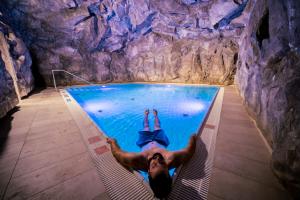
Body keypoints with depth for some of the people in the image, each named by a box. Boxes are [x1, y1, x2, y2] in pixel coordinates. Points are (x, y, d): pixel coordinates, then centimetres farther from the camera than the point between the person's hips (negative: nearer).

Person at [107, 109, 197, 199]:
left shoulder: (137, 161, -50)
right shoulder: (172, 159, -48)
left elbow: (117, 152, -33)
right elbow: (190, 150, -30)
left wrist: (112, 142, -14)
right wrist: (193, 137, -14)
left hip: (145, 142, 0)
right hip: (160, 141, 1)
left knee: (146, 127, 29)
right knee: (157, 127, 30)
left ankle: (146, 114, 62)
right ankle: (155, 114, 63)